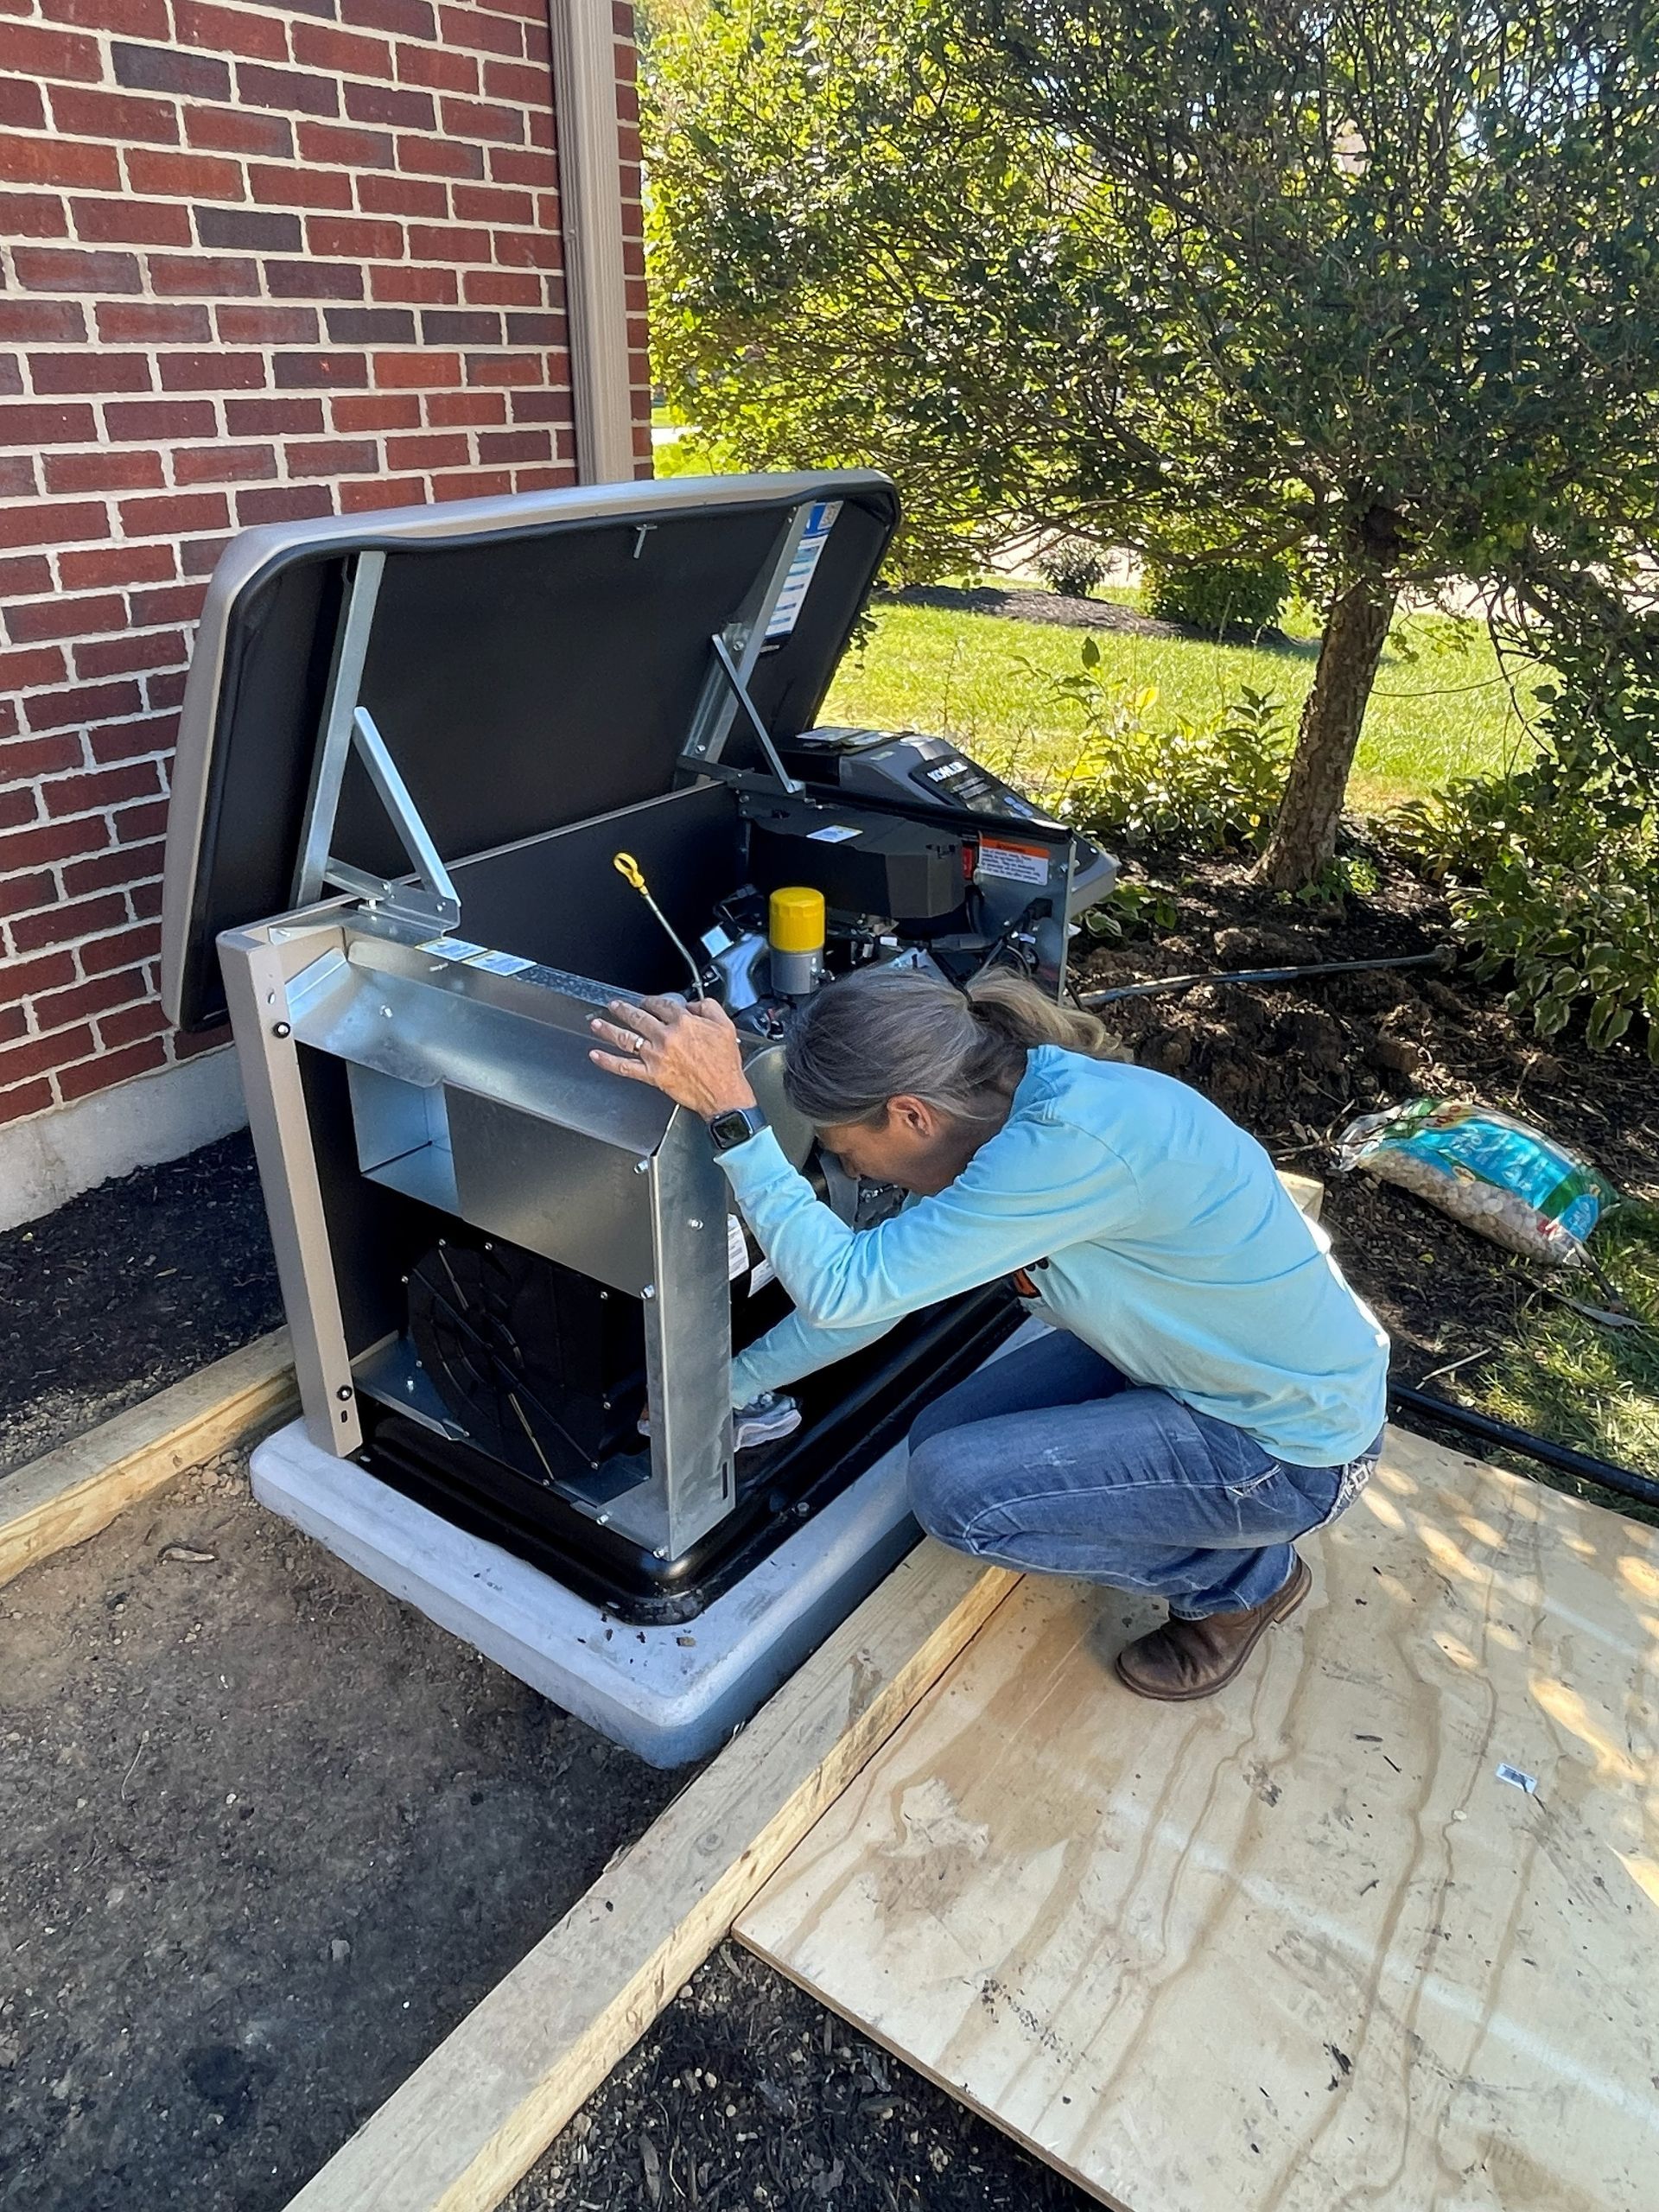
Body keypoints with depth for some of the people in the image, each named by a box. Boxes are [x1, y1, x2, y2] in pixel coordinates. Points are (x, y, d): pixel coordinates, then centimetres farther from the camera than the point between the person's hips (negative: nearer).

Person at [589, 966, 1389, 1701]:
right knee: (942, 1439, 7)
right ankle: (1229, 1540, 18)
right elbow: (876, 1293, 5)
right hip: (1193, 1351, 8)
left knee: (954, 1488, -15)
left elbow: (847, 1289, -33)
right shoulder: (999, 1102, -7)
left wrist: (727, 1111, -34)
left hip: (1294, 1443, -8)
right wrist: (730, 1385, 9)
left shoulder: (1072, 1142, -35)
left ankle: (1240, 1578, 6)